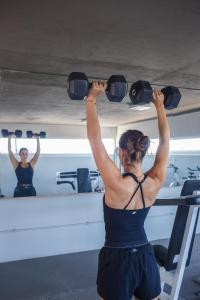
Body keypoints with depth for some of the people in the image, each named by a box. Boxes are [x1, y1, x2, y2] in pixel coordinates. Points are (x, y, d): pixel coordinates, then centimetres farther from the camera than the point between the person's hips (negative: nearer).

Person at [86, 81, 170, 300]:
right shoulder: (155, 183, -11)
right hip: (146, 257, 5)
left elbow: (94, 138, -22)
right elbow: (165, 140, 0)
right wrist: (159, 105, 9)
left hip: (117, 260, -4)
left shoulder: (116, 184, -24)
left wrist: (91, 99, -13)